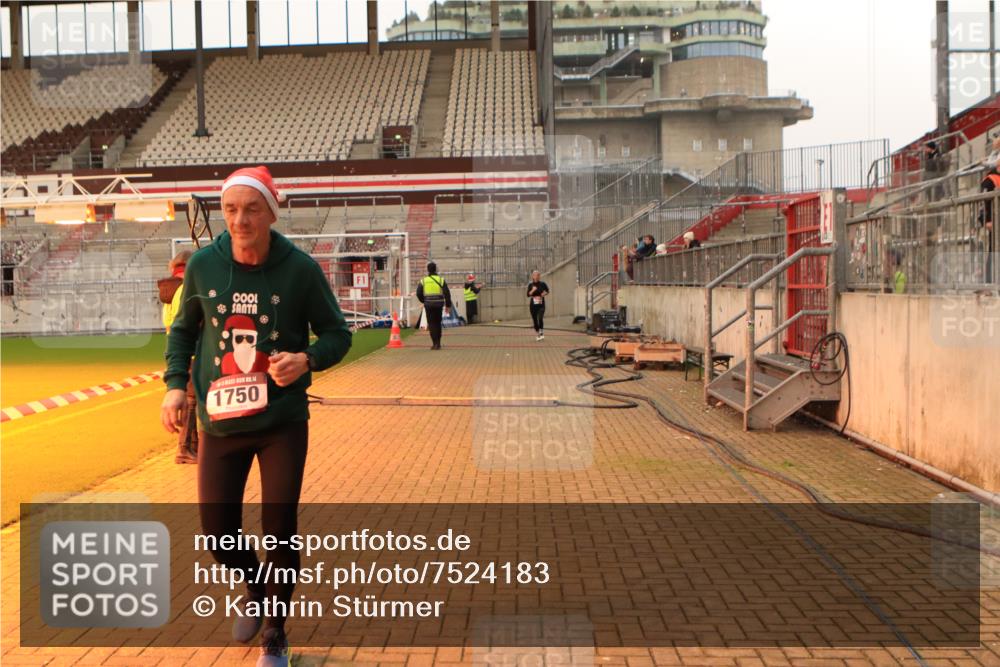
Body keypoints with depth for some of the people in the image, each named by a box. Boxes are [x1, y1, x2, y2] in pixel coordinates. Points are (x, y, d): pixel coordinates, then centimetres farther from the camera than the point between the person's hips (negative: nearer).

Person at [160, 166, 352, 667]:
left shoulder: (300, 269, -11)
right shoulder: (203, 265, -4)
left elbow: (337, 334, -1)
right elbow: (183, 330, 13)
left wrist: (307, 358, -21)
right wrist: (176, 384, -1)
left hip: (283, 423, -2)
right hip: (220, 422, 2)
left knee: (280, 529, 2)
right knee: (217, 530, 6)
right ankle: (255, 589, 41)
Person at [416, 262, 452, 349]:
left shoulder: (423, 281, 1)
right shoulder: (441, 280, 1)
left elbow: (419, 294, 3)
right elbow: (447, 293, -2)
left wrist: (424, 301, 21)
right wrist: (448, 305, 6)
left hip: (428, 305, -1)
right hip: (439, 304, 1)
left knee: (431, 323, 3)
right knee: (438, 323, 14)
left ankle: (435, 343, -9)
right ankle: (438, 343, 18)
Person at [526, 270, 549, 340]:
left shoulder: (542, 284, -1)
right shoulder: (530, 285, 2)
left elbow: (547, 291, 15)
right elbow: (528, 295, -4)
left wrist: (543, 294, -4)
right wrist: (532, 290, -19)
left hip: (541, 304, -2)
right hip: (533, 305, 2)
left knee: (540, 319, -19)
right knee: (535, 320, 5)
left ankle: (542, 333, -8)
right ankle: (537, 334, 17)